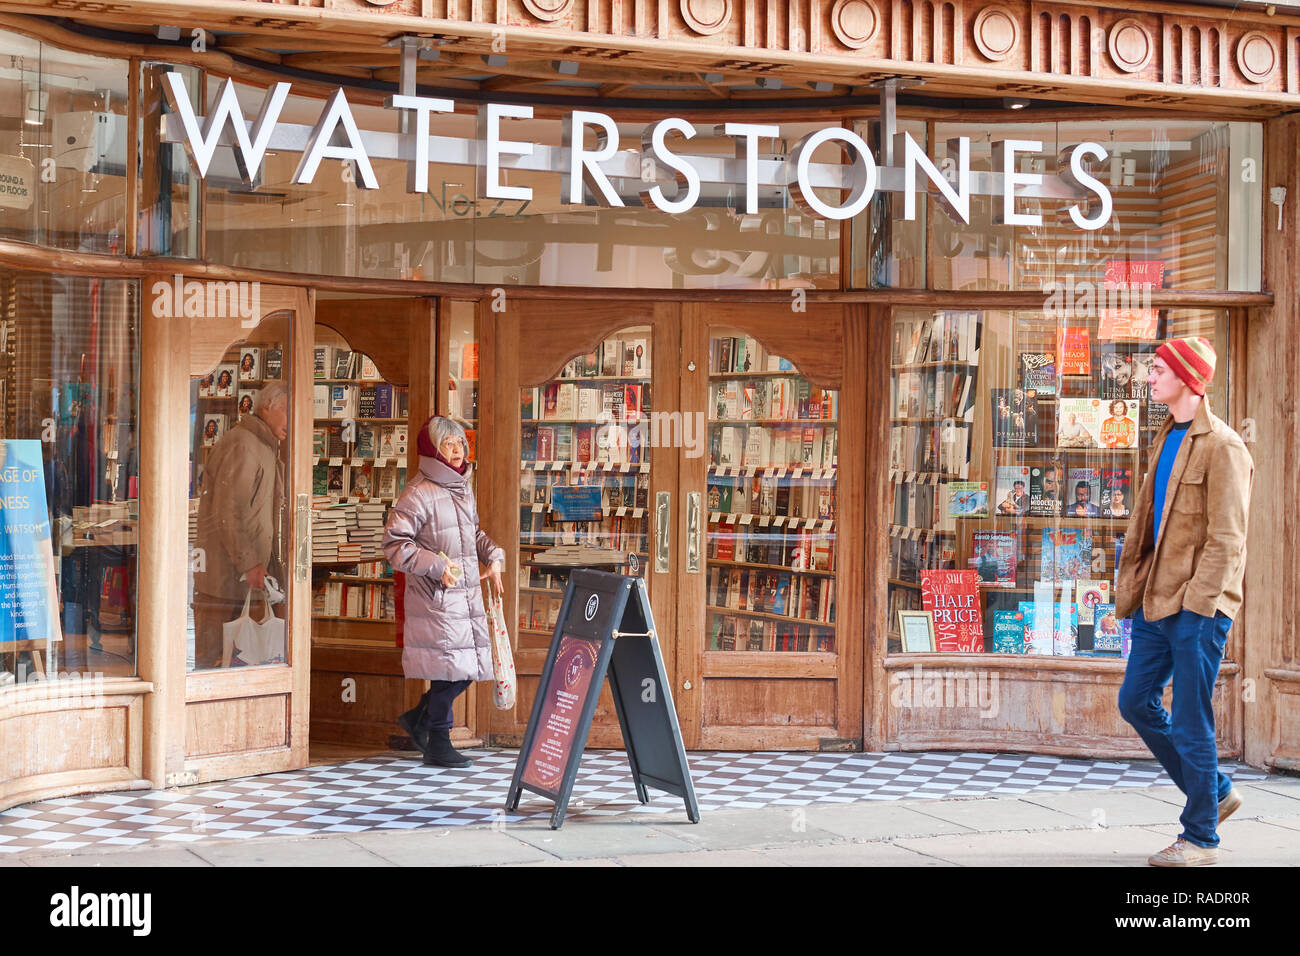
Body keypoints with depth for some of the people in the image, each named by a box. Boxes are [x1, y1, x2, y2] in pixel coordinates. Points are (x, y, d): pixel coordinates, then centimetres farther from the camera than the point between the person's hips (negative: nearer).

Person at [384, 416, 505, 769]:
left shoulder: (463, 489, 14)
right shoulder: (419, 493, -12)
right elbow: (394, 544, -14)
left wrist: (494, 556, 11)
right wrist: (435, 565, -21)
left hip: (468, 593, 8)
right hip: (436, 596, -8)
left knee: (471, 664, 10)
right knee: (450, 666, -6)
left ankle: (418, 717, 28)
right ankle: (438, 745, 9)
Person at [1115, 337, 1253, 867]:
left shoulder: (1222, 446, -12)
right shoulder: (1166, 439, 15)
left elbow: (1226, 538, -16)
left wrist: (1197, 604, -20)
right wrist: (1131, 588, 14)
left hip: (1198, 607, -9)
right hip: (1158, 603, 9)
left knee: (1190, 723, -1)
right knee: (1136, 702, 12)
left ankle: (1201, 837, 11)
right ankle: (1215, 791, 27)